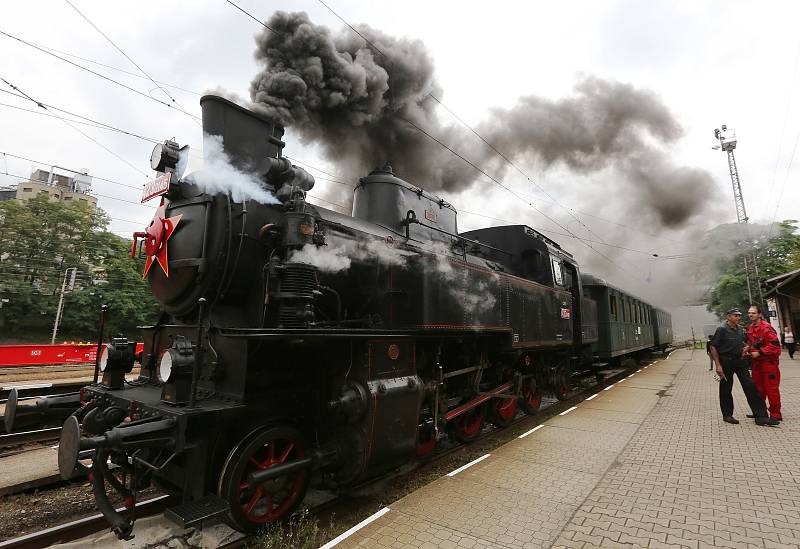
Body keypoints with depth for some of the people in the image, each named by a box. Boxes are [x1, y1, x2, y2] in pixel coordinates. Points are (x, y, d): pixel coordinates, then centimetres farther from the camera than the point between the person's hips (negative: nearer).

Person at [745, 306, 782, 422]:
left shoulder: (766, 327, -16)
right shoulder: (750, 328, 10)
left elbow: (774, 344, -21)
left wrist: (759, 353, -20)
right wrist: (748, 348, 4)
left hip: (768, 362, -8)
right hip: (756, 362, 8)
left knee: (771, 388, -2)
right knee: (758, 388, 15)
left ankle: (775, 414, 8)